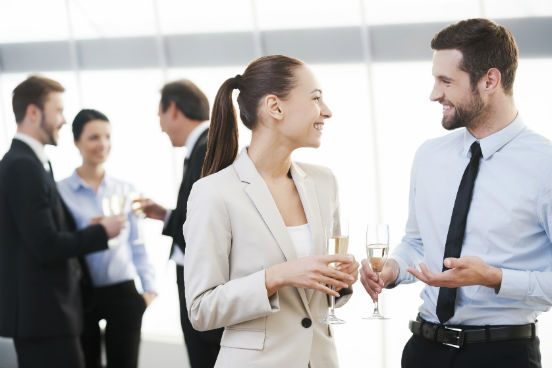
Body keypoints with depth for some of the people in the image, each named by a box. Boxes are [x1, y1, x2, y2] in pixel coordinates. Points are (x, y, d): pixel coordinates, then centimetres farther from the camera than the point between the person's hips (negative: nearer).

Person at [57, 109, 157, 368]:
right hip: (82, 294, -2)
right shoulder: (61, 191, -2)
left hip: (122, 291, 2)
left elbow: (137, 246, 10)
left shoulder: (124, 190, 8)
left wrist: (149, 288, 1)